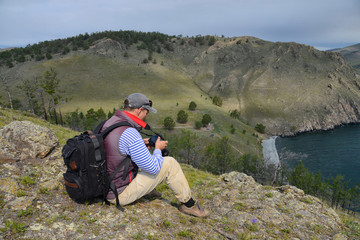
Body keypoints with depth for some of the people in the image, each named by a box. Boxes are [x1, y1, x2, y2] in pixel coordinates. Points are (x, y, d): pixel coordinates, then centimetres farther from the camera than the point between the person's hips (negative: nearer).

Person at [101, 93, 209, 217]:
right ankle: (188, 204, 12)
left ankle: (148, 189, 34)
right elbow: (154, 168, -21)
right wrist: (158, 149, -1)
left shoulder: (109, 122, 1)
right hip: (120, 194, -9)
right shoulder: (129, 133, -27)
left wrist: (140, 144, 10)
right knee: (170, 163, -4)